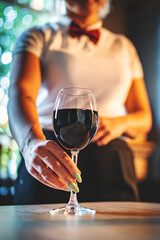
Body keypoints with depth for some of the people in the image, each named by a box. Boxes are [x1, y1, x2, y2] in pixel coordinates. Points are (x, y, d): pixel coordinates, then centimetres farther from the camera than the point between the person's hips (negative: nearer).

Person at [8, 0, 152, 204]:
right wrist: (32, 143, -38)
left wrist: (120, 123, -7)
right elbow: (20, 92, -17)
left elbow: (144, 118, 17)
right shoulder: (38, 37, 4)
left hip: (112, 165, 4)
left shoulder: (123, 47, 17)